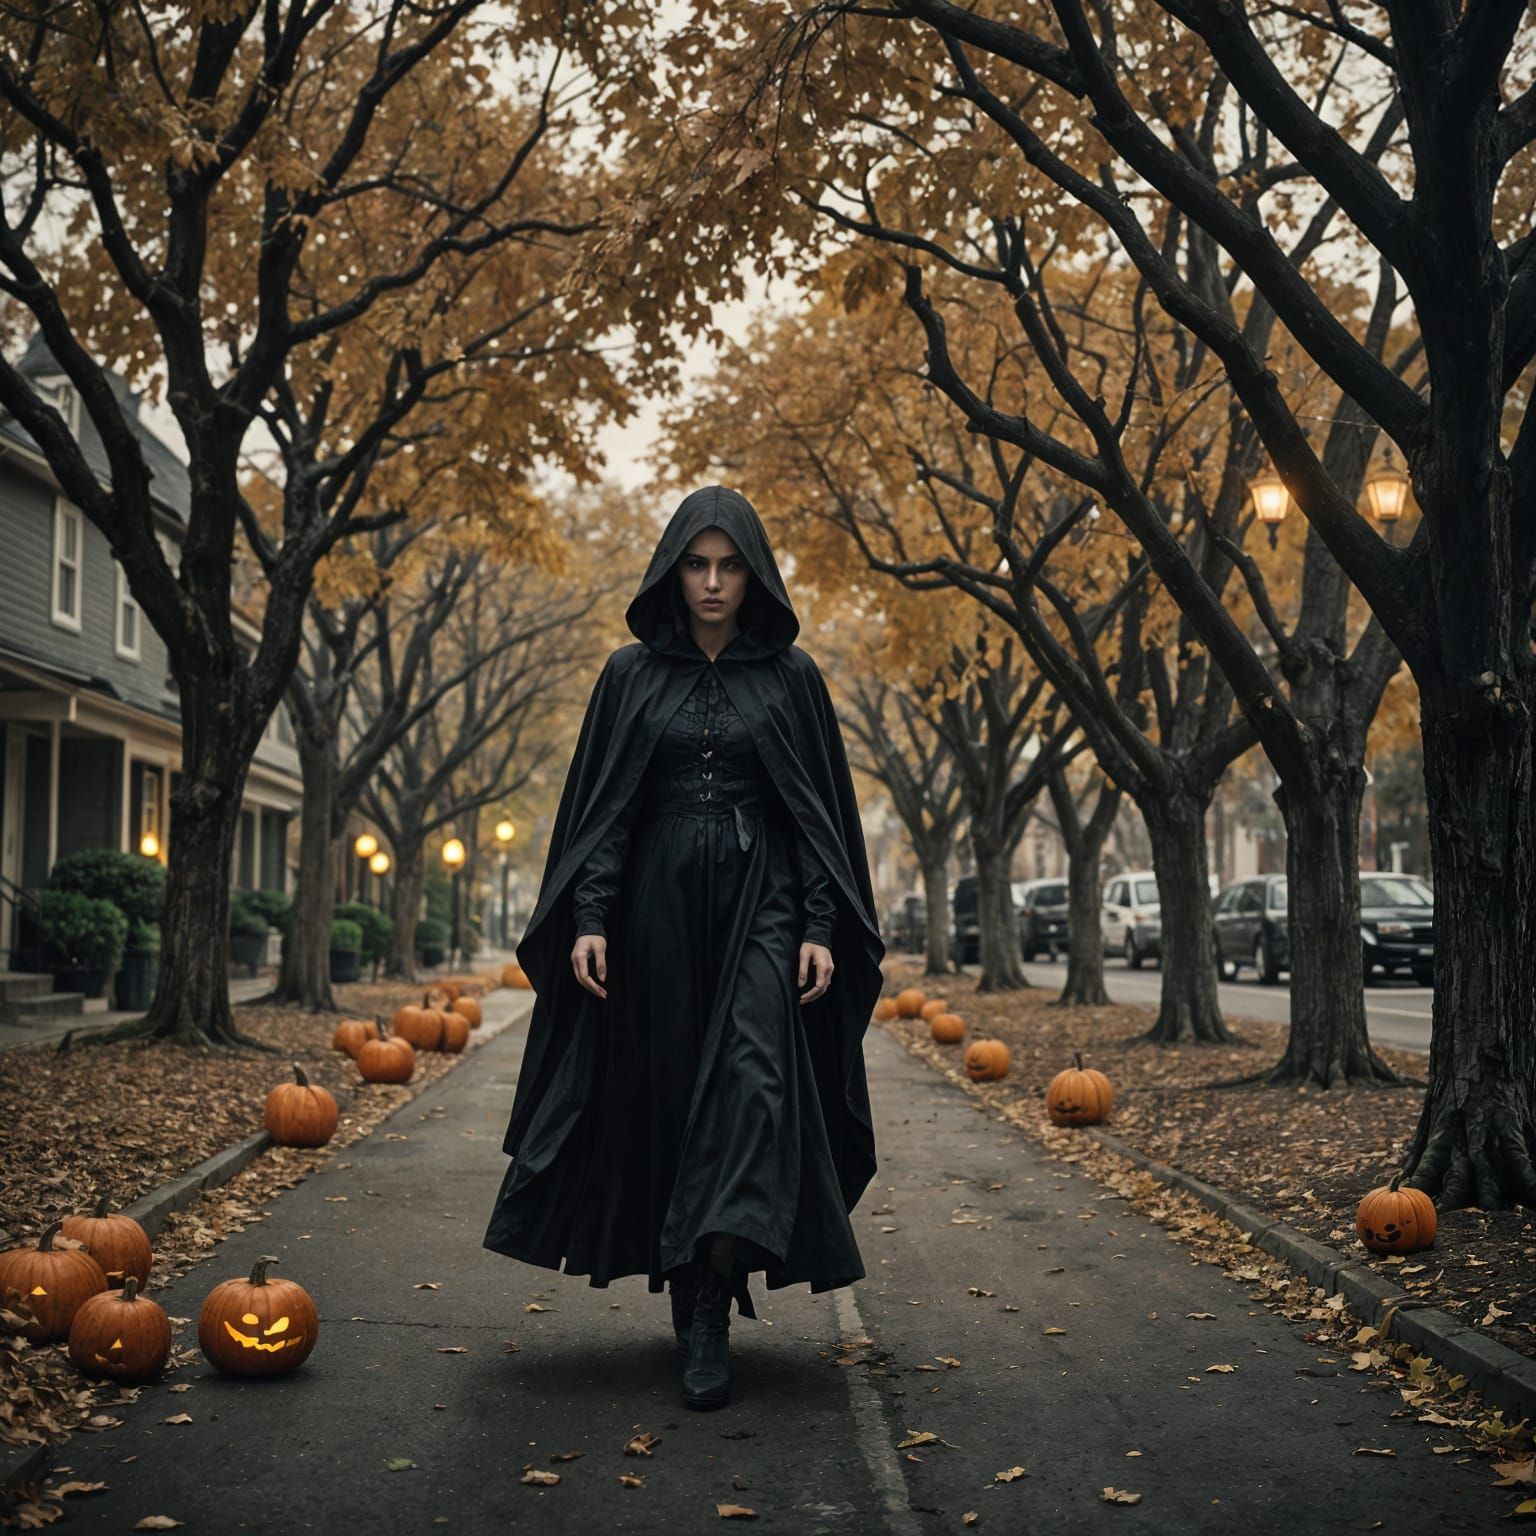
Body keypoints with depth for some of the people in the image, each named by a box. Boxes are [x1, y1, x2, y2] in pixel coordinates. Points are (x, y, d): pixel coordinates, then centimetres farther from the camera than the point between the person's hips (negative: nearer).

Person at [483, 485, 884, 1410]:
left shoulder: (791, 675, 5)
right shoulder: (632, 674, 7)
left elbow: (823, 809, 3)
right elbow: (603, 806, 4)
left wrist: (822, 928, -6)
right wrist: (588, 917, -7)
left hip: (760, 900, -1)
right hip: (659, 901, 2)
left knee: (753, 1080, -17)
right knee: (668, 1091, 6)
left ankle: (712, 1307, -20)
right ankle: (693, 1294, 21)